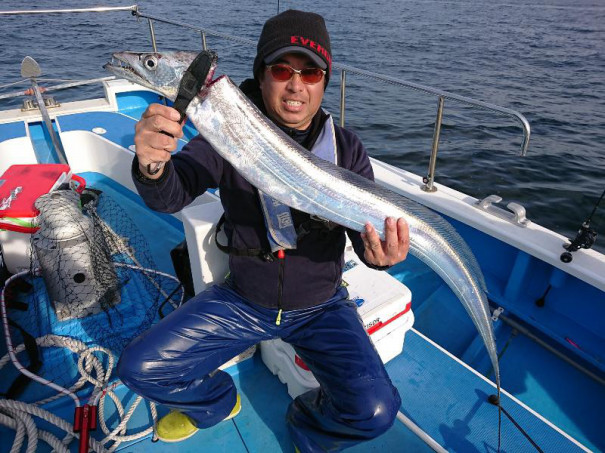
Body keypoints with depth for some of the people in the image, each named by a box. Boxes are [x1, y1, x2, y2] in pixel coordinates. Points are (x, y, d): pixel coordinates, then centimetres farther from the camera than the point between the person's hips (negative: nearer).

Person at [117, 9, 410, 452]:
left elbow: (369, 232, -11)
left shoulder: (346, 149, -7)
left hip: (320, 307, 0)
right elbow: (173, 196, -20)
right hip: (242, 299, 1)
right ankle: (217, 402, 25)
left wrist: (379, 254, -35)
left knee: (375, 411, -18)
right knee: (140, 368, -8)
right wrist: (152, 166, -43)